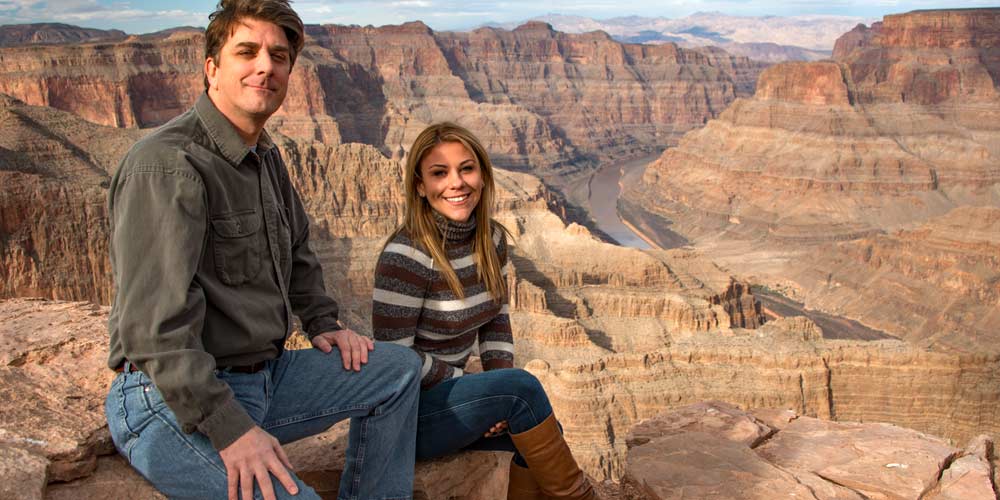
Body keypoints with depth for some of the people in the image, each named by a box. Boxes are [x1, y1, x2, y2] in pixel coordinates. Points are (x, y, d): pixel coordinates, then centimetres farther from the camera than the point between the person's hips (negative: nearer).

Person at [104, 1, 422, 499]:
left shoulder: (265, 158, 12)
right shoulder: (168, 164, -19)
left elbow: (297, 251, 29)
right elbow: (156, 323, -26)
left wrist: (322, 323, 17)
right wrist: (228, 429, -28)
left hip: (261, 374, 9)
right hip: (172, 401, -9)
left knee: (399, 367, 10)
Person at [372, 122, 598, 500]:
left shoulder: (493, 239, 0)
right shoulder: (405, 256, -22)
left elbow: (496, 323, 9)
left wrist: (500, 400, -7)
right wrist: (506, 393, -17)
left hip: (450, 389, 7)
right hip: (404, 411, -7)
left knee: (544, 432, -8)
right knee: (521, 385, -23)